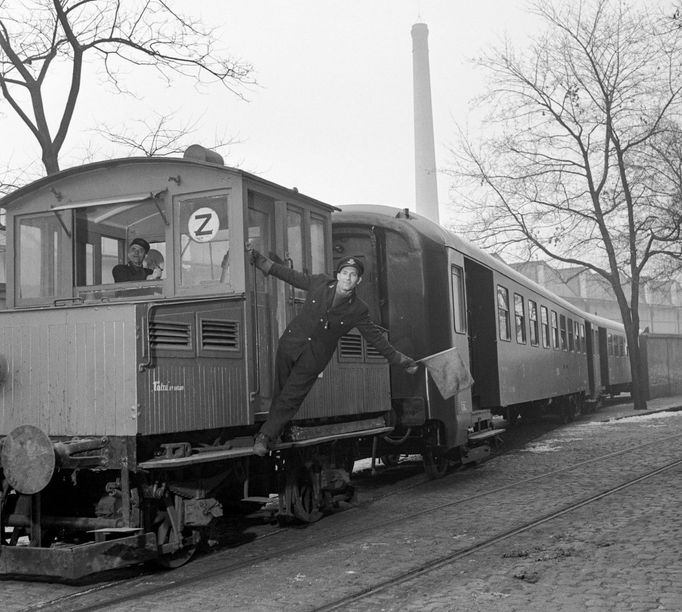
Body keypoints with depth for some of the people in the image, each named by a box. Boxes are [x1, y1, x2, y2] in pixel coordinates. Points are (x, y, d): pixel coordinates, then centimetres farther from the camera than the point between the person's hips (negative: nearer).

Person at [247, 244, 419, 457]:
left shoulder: (358, 310, -9)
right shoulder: (320, 283, -5)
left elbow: (376, 337, 0)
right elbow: (289, 274, 5)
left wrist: (402, 361, 1)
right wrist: (258, 259, 6)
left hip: (313, 359, -2)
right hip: (291, 344, 2)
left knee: (289, 399, -6)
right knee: (280, 390, 11)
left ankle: (265, 436, 4)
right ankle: (275, 426, 31)